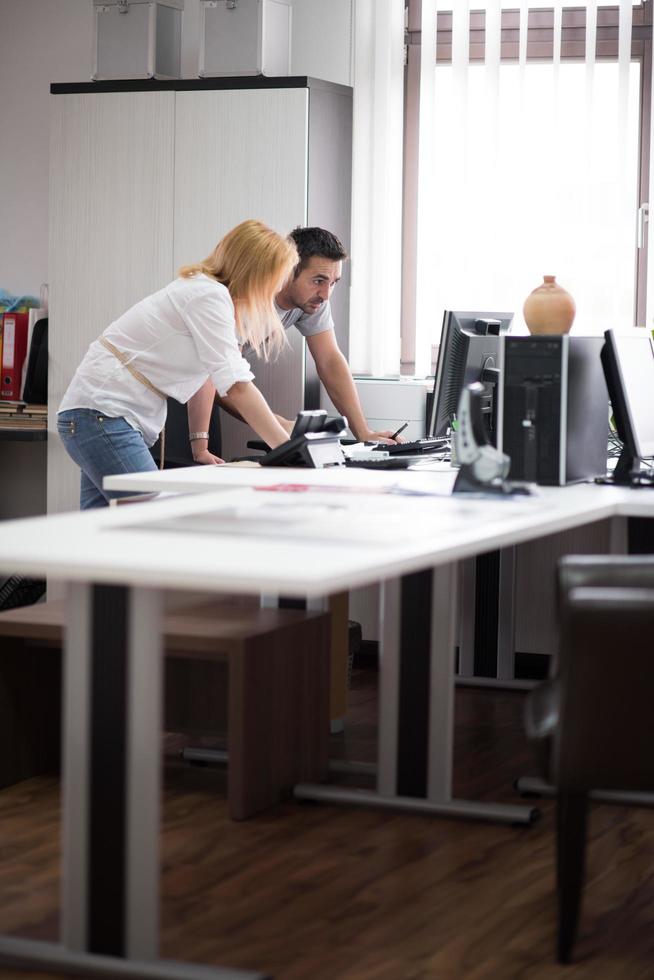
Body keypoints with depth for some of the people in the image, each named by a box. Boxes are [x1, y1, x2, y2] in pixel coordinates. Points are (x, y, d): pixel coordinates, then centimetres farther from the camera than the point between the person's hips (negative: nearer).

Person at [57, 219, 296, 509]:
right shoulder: (210, 296, -17)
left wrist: (200, 447, 12)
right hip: (102, 415, -10)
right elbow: (237, 385, -23)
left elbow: (205, 375, 15)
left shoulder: (211, 293, 13)